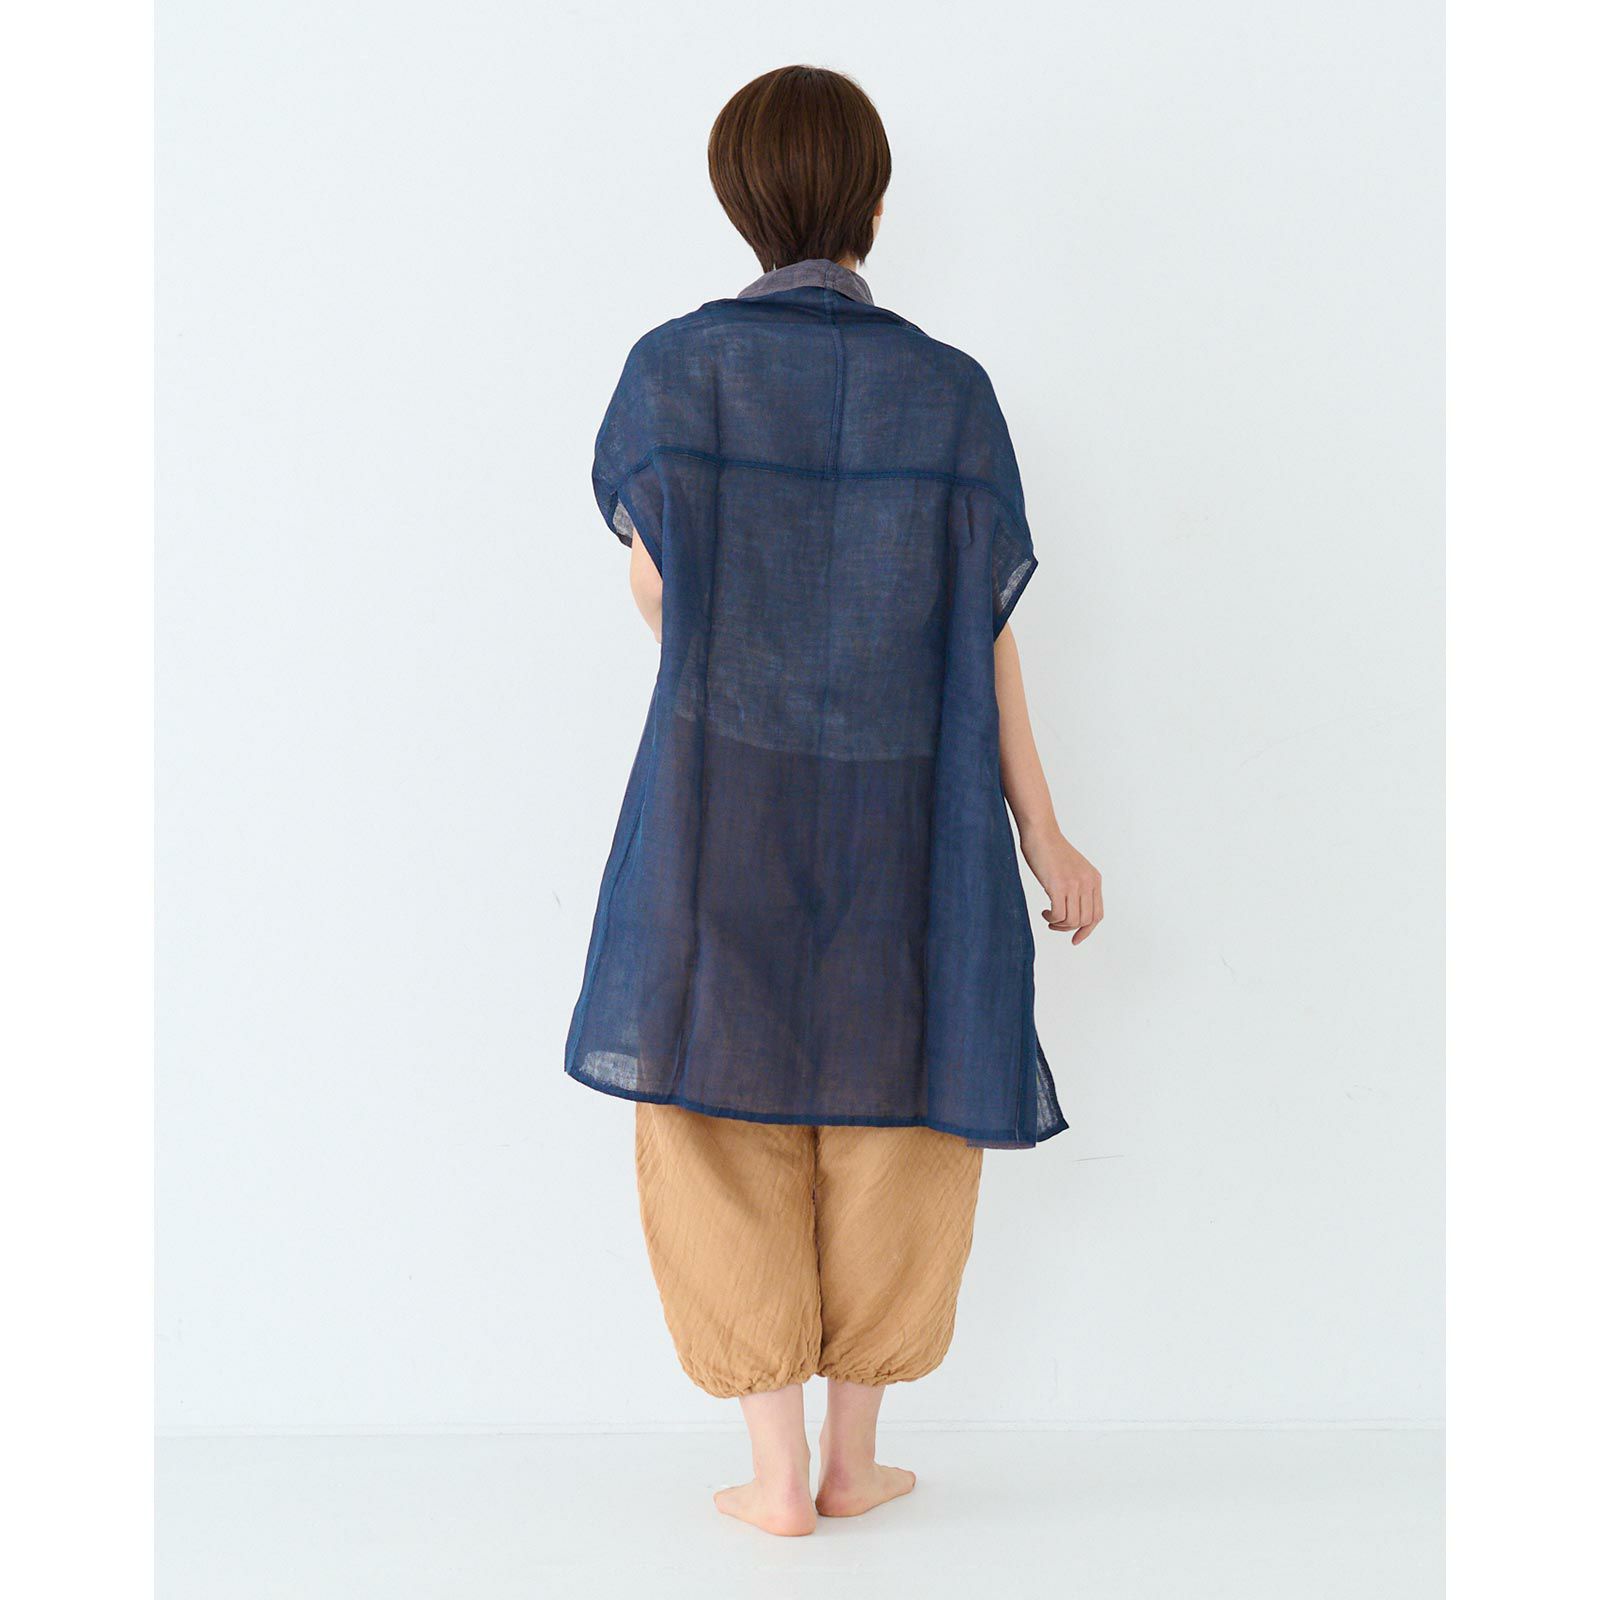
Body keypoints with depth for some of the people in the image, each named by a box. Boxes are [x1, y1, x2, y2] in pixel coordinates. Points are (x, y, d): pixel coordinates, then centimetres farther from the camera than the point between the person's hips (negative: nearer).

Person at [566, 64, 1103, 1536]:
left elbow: (652, 590, 3)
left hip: (722, 808, -1)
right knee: (893, 1129, 14)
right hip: (908, 821, 1)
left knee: (728, 1128, 10)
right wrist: (1044, 832, 4)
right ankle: (856, 1457, 23)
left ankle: (779, 1472, 15)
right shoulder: (951, 391, -4)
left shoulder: (672, 369, -5)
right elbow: (987, 636, -3)